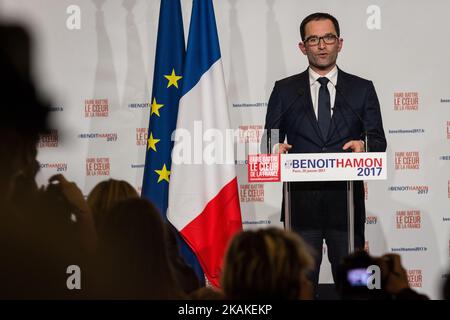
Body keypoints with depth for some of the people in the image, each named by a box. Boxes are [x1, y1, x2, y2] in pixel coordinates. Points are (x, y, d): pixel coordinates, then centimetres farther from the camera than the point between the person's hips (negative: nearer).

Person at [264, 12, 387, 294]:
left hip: (346, 200, 0)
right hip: (301, 200, 0)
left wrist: (363, 146, -16)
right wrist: (277, 147, -14)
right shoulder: (285, 90, 11)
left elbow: (378, 141, 6)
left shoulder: (362, 89, 10)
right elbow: (270, 140, 9)